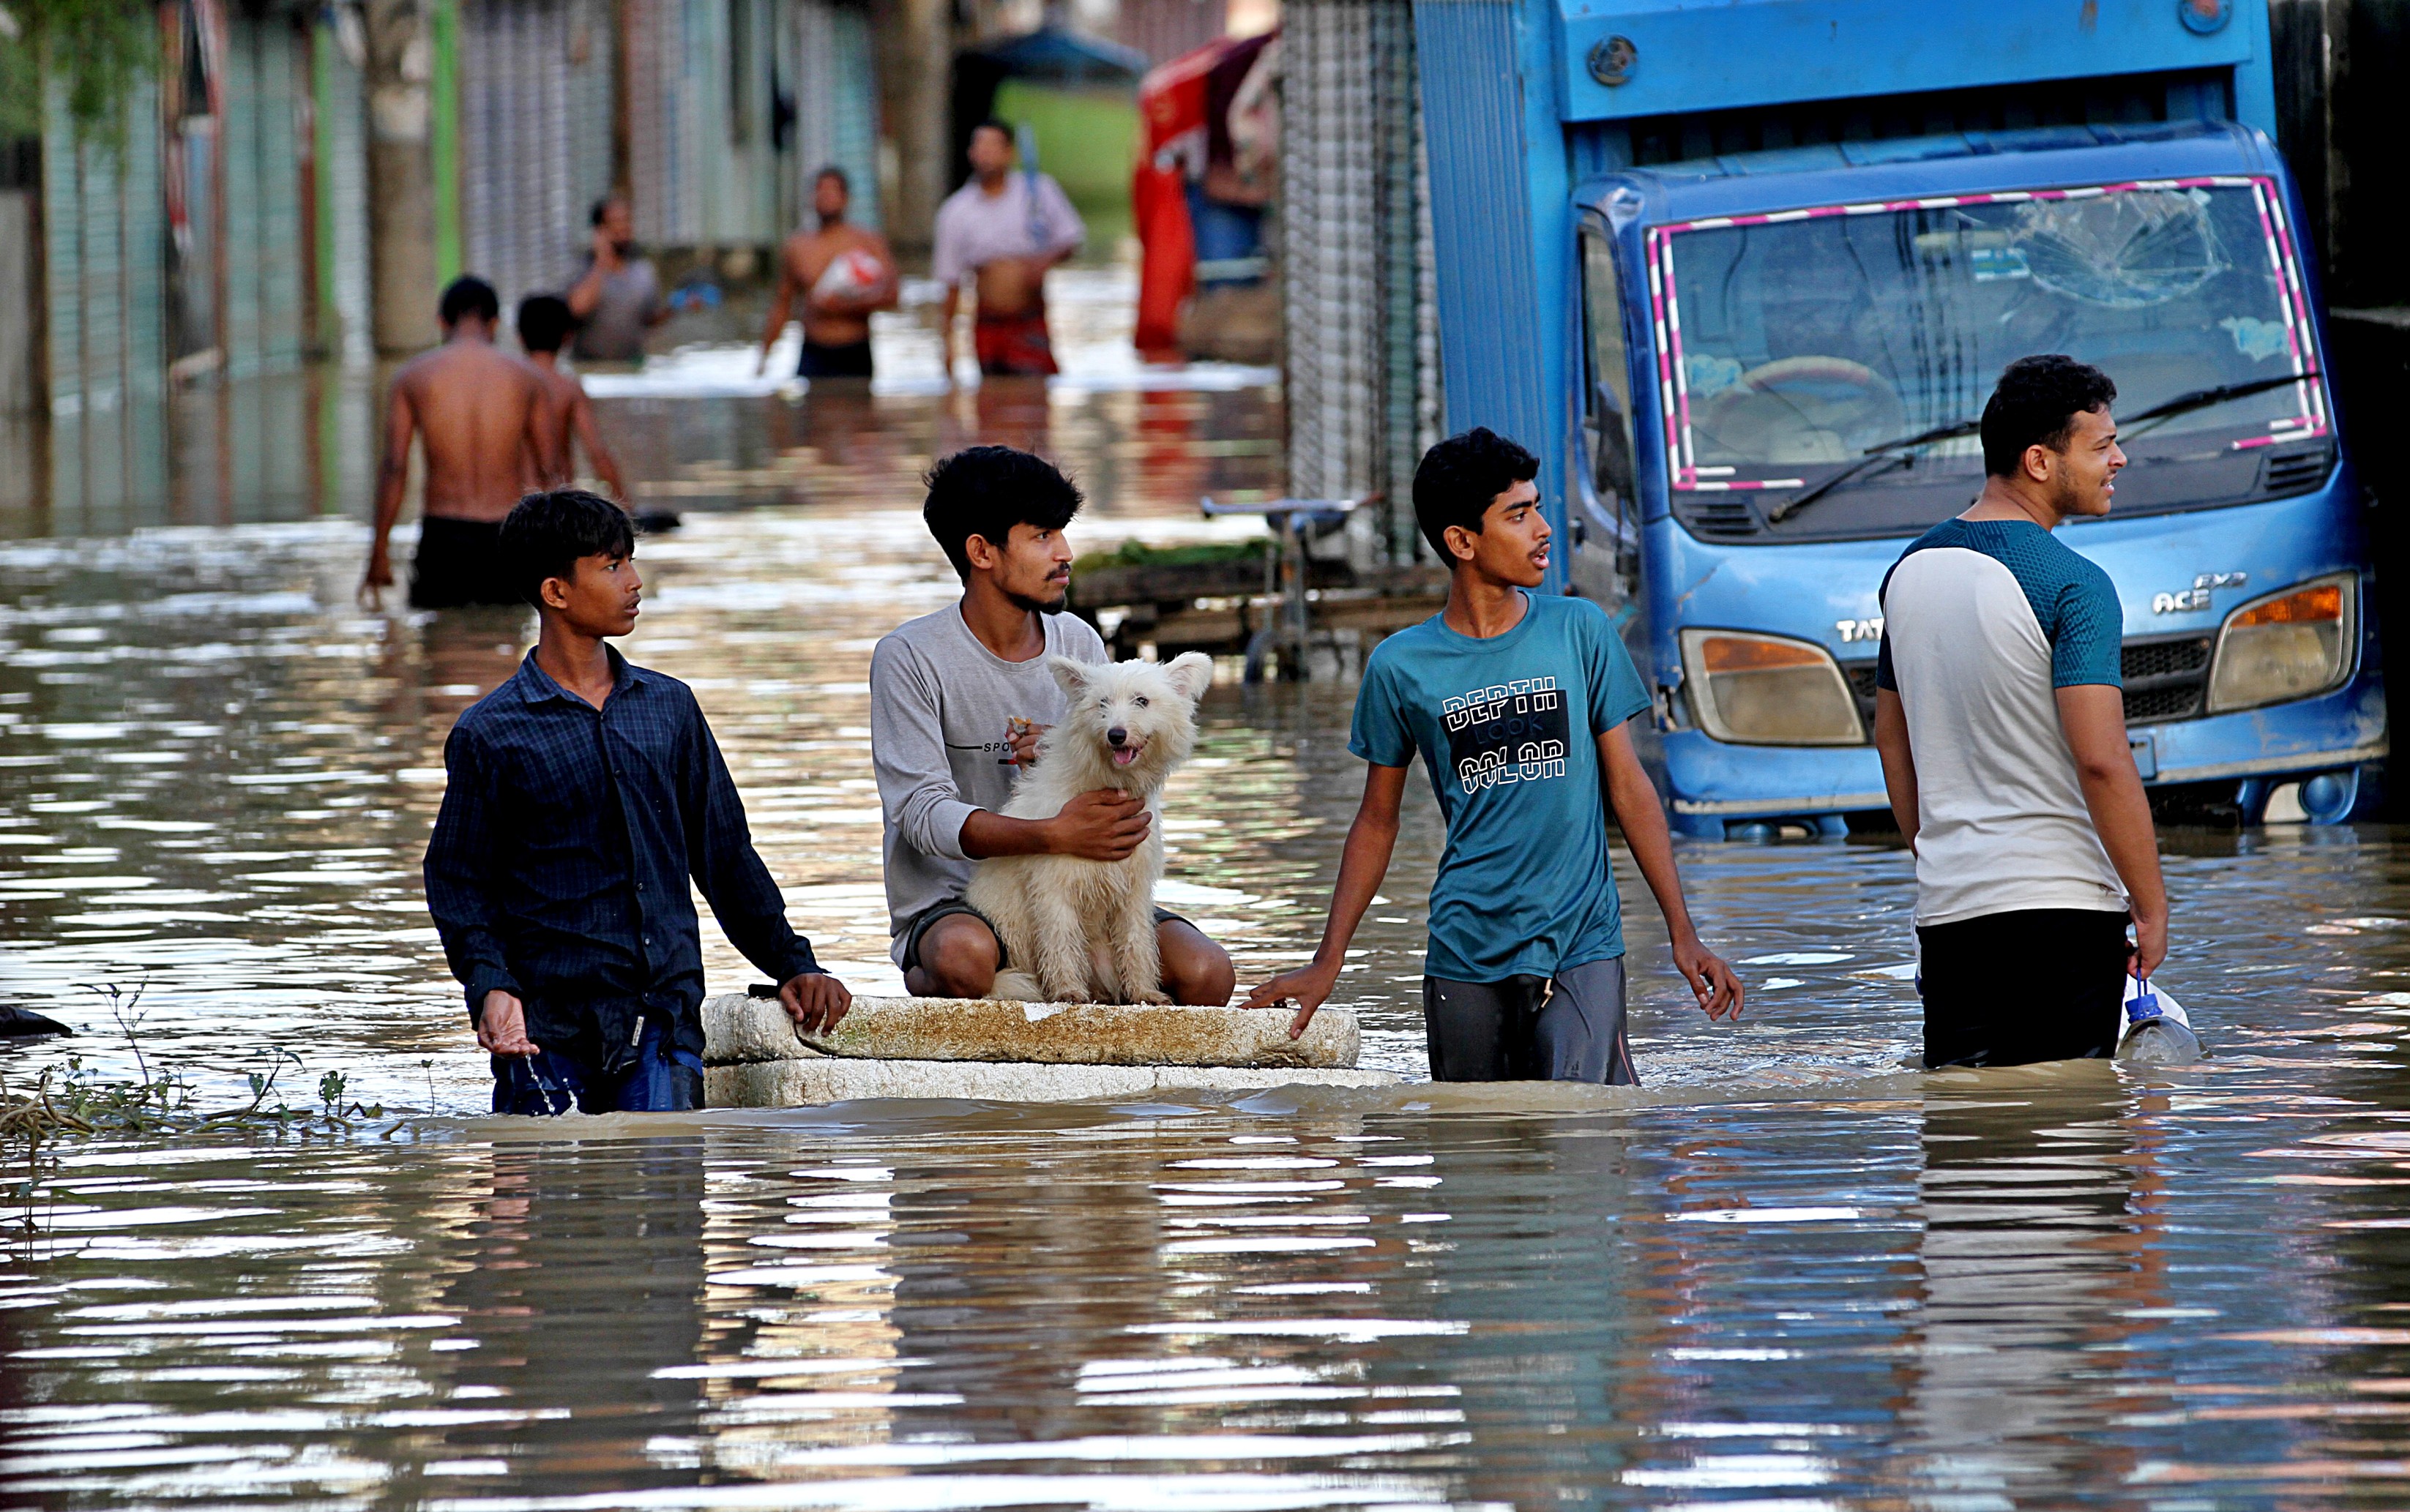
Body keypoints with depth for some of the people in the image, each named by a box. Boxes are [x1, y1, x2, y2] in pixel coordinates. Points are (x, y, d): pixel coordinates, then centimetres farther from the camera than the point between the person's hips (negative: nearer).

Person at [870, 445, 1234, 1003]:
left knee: (1205, 974, -20)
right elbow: (924, 813, -18)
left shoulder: (1079, 643, 8)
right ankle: (920, 980, -9)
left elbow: (1118, 784, 10)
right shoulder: (910, 658, -8)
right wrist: (1055, 837, -32)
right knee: (966, 959, -40)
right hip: (951, 901, -4)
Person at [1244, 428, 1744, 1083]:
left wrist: (1683, 934, 3)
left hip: (1581, 939, -1)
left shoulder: (1581, 631, 3)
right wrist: (1327, 964, 8)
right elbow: (1377, 822, 11)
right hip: (1466, 950, 1)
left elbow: (1628, 786, 7)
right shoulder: (1400, 666, 2)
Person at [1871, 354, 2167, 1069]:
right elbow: (2102, 761, -18)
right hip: (2062, 903, -7)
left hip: (1949, 907, 7)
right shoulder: (2072, 585, -12)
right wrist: (2151, 907, -10)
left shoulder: (1911, 572, 11)